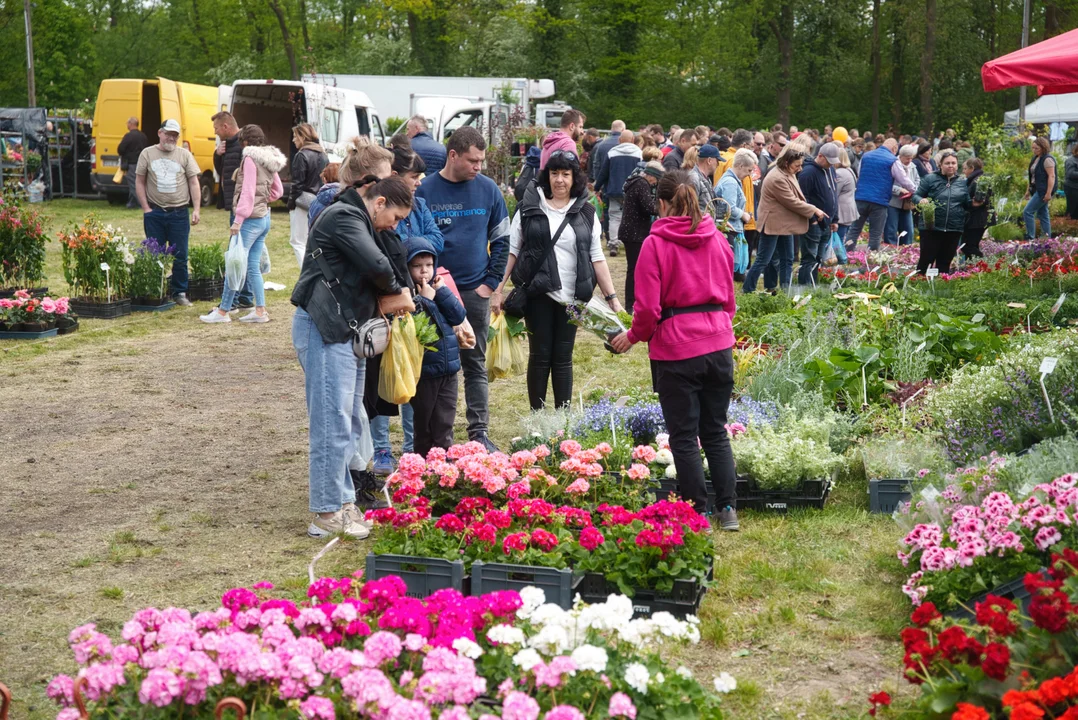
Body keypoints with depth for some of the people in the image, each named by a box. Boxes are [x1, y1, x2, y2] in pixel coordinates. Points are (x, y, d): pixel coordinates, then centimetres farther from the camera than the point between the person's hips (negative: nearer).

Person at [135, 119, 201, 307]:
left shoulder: (185, 155, 4)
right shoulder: (147, 154, 4)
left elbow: (194, 183, 3)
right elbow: (139, 182, 6)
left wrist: (197, 210, -4)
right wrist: (146, 208, -2)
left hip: (179, 213, 0)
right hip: (154, 213, 0)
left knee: (180, 256, 2)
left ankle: (180, 293, 13)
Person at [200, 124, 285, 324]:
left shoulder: (251, 159, -13)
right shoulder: (269, 161, 12)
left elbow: (248, 192, -19)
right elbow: (278, 190, 21)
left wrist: (238, 219, -20)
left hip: (251, 218, -9)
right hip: (265, 218, 9)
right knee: (253, 266, 12)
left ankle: (223, 312, 2)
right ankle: (260, 311, 12)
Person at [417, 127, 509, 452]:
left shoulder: (488, 189, 2)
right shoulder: (425, 191, -6)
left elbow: (501, 239, 7)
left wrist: (491, 282, -1)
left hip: (475, 291, 2)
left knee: (476, 364, 8)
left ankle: (479, 432, 14)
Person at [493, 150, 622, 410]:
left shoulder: (586, 213, 6)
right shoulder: (530, 208, 1)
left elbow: (597, 258, 6)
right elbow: (512, 251, 3)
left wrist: (612, 298, 0)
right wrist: (498, 290, -3)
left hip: (571, 296, 1)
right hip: (538, 293, -1)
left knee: (563, 358, 6)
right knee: (540, 355, 3)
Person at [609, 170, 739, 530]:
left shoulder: (655, 244, -8)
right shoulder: (717, 240, 7)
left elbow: (648, 307, -11)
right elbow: (729, 297, 15)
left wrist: (633, 337, 6)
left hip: (676, 350, -5)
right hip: (719, 344, 5)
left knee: (684, 436, 5)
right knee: (716, 432, 15)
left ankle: (697, 513, 9)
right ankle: (728, 510, 13)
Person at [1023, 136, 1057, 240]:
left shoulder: (1047, 159, -14)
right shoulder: (1036, 158, 15)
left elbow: (1051, 176, -20)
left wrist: (1048, 193, -25)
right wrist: (1028, 190, 21)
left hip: (1043, 191, -10)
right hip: (1037, 190, 10)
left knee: (1028, 212, -13)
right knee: (1042, 215, 12)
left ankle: (1030, 237, -10)